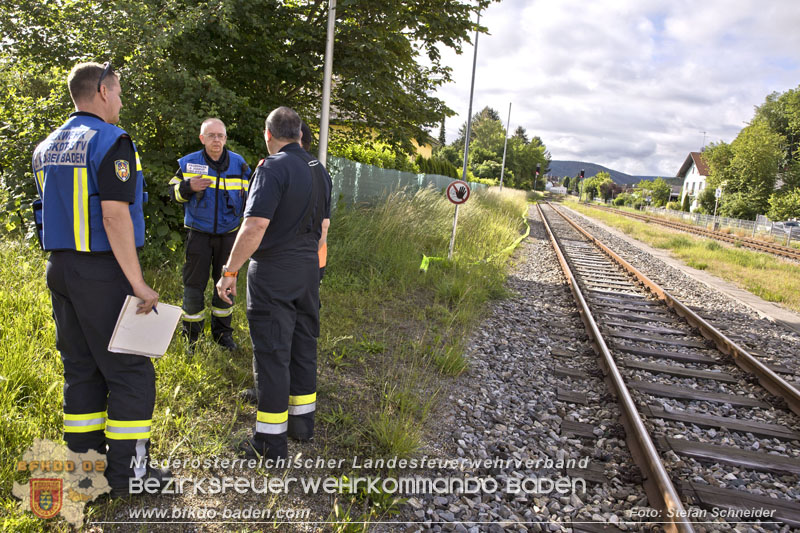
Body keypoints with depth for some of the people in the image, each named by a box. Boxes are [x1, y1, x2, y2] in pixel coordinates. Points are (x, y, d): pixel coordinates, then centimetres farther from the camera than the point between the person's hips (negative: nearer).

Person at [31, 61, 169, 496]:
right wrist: (138, 283, -19)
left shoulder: (46, 148, 14)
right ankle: (127, 471, 9)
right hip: (103, 272, -8)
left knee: (81, 368, 15)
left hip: (59, 269, 8)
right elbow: (114, 217, -21)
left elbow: (53, 212, 17)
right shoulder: (111, 141, -12)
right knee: (129, 370, 2)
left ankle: (83, 461, 25)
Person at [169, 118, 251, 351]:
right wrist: (188, 187, -17)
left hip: (228, 234, 2)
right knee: (194, 285, 2)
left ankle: (222, 331, 26)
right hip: (198, 234, -2)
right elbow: (173, 191, 5)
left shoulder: (238, 163, 2)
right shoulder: (188, 163, -3)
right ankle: (192, 336, 18)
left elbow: (249, 196, 12)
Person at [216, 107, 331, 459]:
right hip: (309, 270, 8)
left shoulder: (273, 168, -15)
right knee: (303, 345, 15)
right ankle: (302, 422, 28)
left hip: (273, 272, -8)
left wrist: (229, 272, -19)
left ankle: (271, 441, 8)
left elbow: (255, 227, -24)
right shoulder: (319, 171, 11)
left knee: (271, 353, -1)